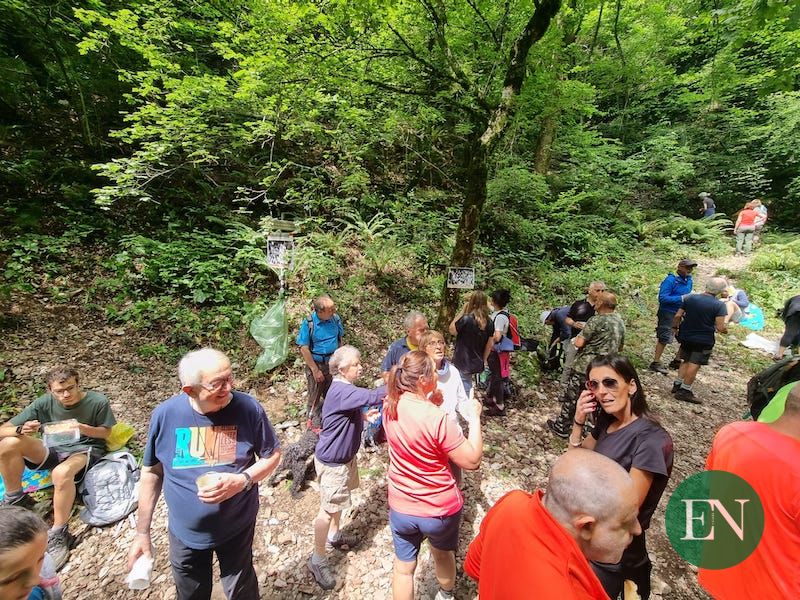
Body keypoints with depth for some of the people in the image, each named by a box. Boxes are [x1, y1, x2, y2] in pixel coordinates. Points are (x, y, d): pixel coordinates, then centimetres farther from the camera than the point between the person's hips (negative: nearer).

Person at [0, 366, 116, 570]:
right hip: (54, 449, 5)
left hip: (85, 449, -4)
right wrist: (21, 430, -30)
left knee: (61, 472, -38)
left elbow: (106, 432, -5)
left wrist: (83, 429, -25)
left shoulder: (98, 401, -17)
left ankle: (59, 534, -20)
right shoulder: (44, 403, -10)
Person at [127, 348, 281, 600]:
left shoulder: (248, 408, -22)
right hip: (185, 532, 2)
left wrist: (242, 480, -26)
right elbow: (151, 473, -2)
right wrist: (142, 532, 2)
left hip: (237, 528, -1)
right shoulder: (165, 414, -17)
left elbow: (272, 455, -9)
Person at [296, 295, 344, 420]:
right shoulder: (308, 323, -20)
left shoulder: (335, 318, -9)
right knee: (315, 397, 14)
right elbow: (304, 349, -17)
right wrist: (315, 370, -15)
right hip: (316, 364, -3)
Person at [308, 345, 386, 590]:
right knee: (328, 508, 6)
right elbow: (373, 396, -45)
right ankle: (317, 560, 26)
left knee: (339, 500, 27)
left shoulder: (347, 388, -1)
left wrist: (364, 415, -3)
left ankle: (334, 535, 50)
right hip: (332, 461, -9)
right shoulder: (341, 391, -33)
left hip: (344, 455, 9)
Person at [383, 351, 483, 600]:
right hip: (441, 509, -3)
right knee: (443, 554, 30)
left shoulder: (390, 407, -13)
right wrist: (474, 418, -15)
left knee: (403, 568, 23)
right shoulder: (436, 419, -32)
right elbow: (473, 461, -23)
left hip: (401, 507, 3)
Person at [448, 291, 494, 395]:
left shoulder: (466, 319, -21)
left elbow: (452, 330, -6)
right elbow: (490, 344, 5)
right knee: (467, 388, 22)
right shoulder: (489, 322, -2)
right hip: (478, 364, 6)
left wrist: (462, 311, -7)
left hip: (463, 364, -6)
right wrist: (483, 360, 17)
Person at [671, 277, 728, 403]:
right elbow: (720, 327, -17)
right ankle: (684, 391, 4)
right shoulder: (719, 305, -14)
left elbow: (678, 316, 0)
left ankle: (677, 385, 20)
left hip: (686, 336, 4)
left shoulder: (690, 298, -2)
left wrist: (674, 327, 15)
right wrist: (725, 330, 5)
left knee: (685, 361, 18)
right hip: (704, 340, -4)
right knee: (694, 364, 1)